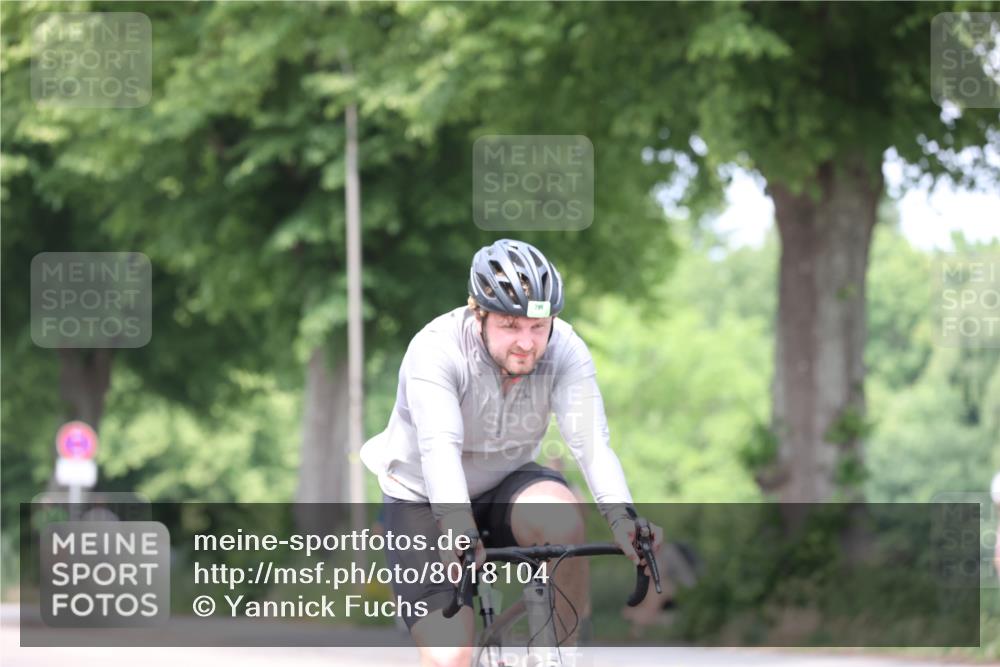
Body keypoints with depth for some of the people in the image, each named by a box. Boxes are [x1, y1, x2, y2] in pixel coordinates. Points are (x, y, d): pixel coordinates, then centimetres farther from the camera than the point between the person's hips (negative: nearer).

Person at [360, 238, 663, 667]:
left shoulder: (565, 350, -19)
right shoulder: (435, 351, -27)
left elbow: (591, 442, -30)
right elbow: (439, 448, -40)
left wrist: (622, 518, -48)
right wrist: (459, 530, -57)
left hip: (505, 489, 3)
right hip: (425, 503, -3)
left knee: (562, 517, -33)